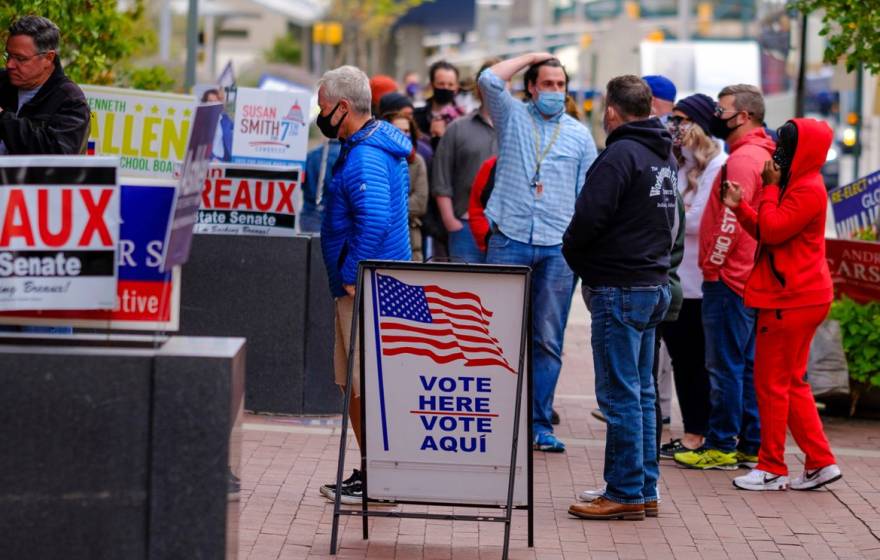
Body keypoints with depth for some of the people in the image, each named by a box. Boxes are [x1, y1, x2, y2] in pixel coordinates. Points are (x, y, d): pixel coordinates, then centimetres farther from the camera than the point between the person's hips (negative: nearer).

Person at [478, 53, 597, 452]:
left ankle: (539, 424, 10)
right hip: (510, 240, -1)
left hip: (557, 247, 2)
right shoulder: (513, 117, 9)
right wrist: (530, 57, 1)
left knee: (548, 340, 4)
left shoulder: (580, 134, 12)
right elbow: (489, 80, -9)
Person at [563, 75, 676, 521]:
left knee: (620, 395, -4)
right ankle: (645, 491, 18)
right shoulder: (664, 155, 14)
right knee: (640, 392, 14)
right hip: (654, 282, 9)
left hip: (620, 288, -9)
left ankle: (625, 493, -1)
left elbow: (589, 217, -21)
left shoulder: (621, 155, -16)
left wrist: (573, 254, -1)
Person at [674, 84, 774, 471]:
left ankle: (720, 446, -2)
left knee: (725, 366, -5)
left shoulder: (742, 160, -15)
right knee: (748, 365, 11)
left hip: (729, 279, -10)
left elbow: (731, 220, -21)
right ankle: (752, 446, 14)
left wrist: (712, 264, -12)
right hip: (751, 278, 10)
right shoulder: (764, 155, 16)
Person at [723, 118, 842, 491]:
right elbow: (765, 232, 16)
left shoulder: (808, 190, -16)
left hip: (792, 301, -11)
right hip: (791, 297, 11)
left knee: (773, 383, -4)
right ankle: (820, 463, 16)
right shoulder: (794, 186, 17)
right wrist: (740, 207, 2)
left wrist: (770, 188, -11)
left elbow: (772, 230, -22)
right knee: (792, 384, 14)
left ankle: (772, 468, 3)